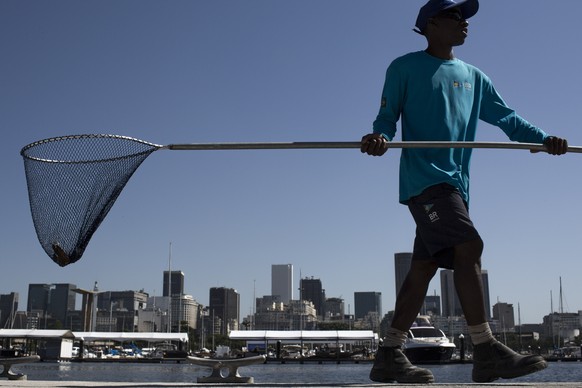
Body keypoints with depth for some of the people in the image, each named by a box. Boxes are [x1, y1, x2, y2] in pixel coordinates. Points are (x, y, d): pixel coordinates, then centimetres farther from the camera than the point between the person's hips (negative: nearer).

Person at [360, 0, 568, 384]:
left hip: (456, 181, 6)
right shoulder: (405, 68, 7)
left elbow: (507, 118, 21)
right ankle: (486, 351, -18)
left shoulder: (473, 77, 23)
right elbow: (387, 116, 3)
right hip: (424, 177, -6)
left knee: (425, 266, 2)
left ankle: (389, 356, 7)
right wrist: (380, 137, -20)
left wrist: (543, 138, 4)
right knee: (469, 246, -21)